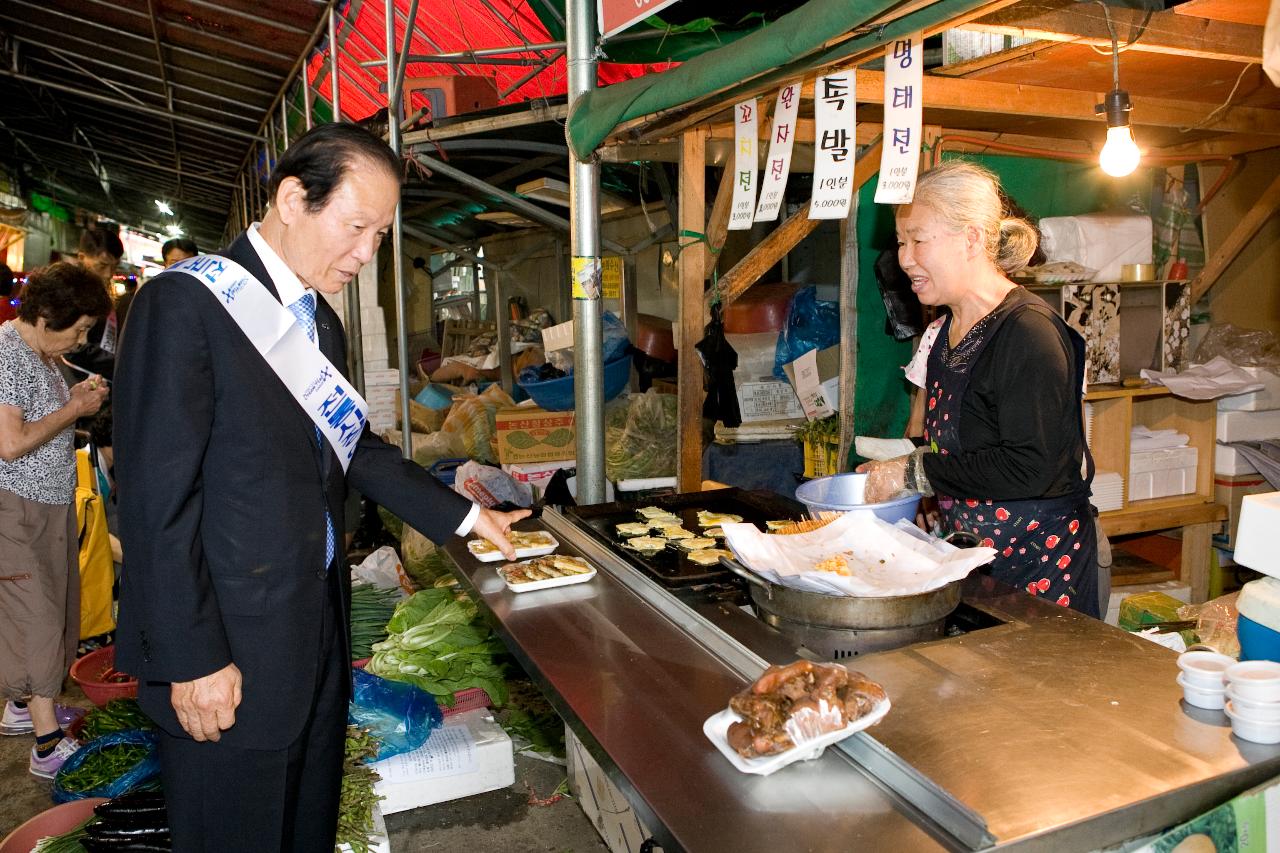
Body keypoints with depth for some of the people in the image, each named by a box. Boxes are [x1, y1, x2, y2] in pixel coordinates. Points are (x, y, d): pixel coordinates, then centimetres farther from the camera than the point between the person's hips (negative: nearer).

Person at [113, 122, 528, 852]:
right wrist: (193, 660, -17)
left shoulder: (323, 322, 9)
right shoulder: (185, 303, -16)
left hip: (317, 630, 7)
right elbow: (156, 498, -18)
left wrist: (463, 514, 12)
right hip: (230, 652, -7)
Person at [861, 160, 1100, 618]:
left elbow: (1028, 469, -26)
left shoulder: (1029, 332, -19)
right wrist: (893, 470, 1)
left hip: (1040, 561, -7)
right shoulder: (950, 327, 8)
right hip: (967, 551, 8)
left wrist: (915, 471, -21)